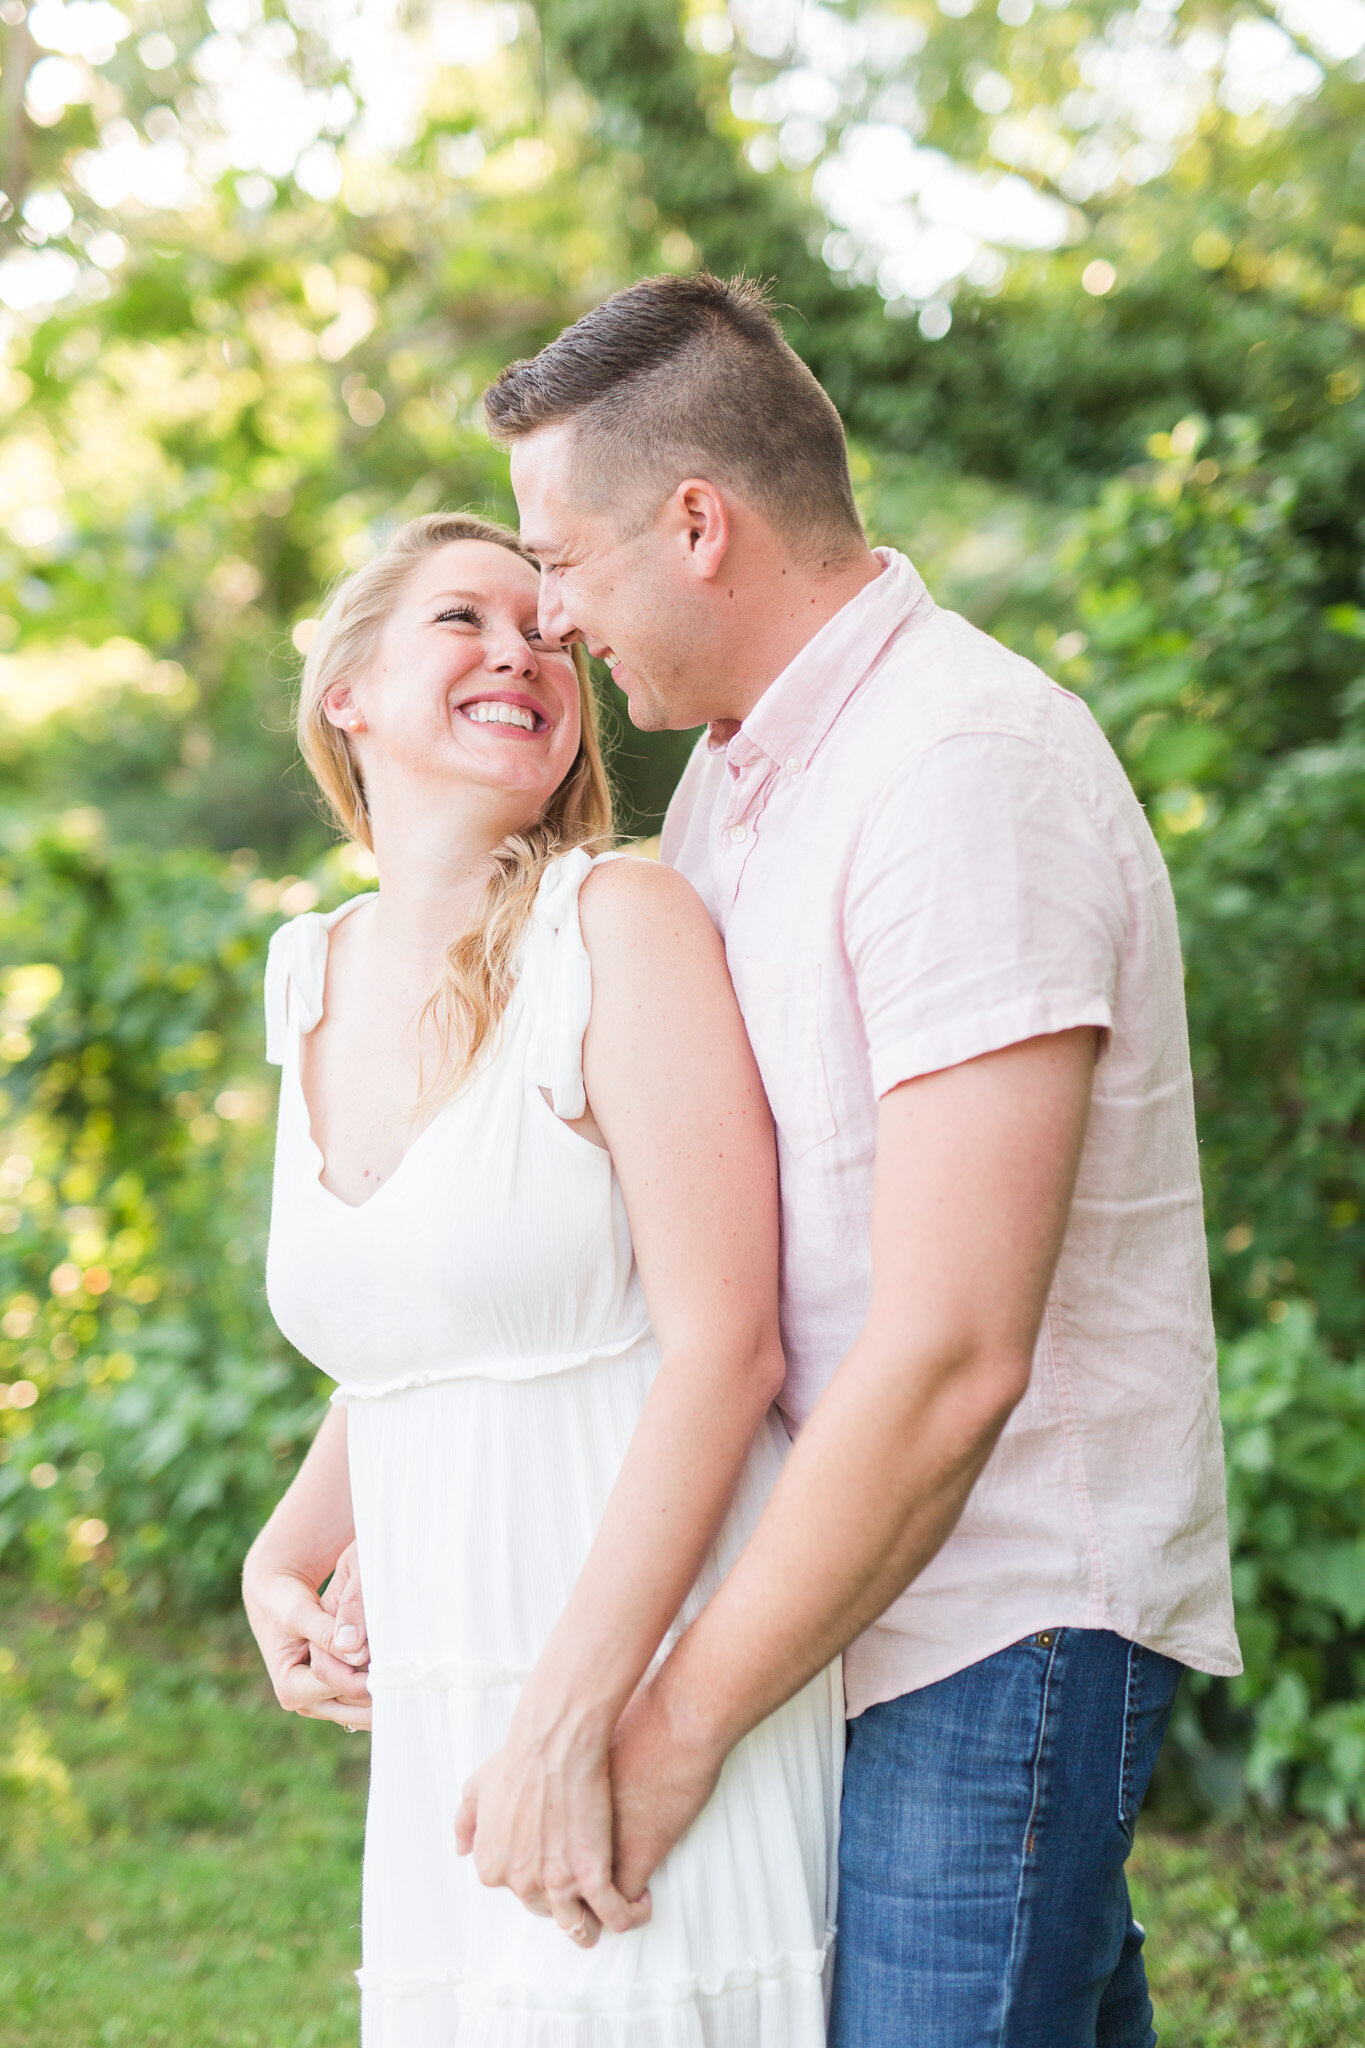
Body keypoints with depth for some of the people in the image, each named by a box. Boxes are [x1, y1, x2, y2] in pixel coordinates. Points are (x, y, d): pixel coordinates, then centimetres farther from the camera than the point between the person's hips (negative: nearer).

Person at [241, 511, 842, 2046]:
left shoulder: (621, 925, -11)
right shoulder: (317, 982, 8)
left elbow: (723, 1344, -17)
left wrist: (569, 1725, -19)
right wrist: (284, 1561, 9)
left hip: (644, 1705, -6)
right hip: (440, 1721, 6)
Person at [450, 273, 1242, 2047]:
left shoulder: (967, 771, -19)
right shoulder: (740, 770, 10)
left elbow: (951, 1360, -25)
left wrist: (674, 1727, -17)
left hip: (1010, 1610, -8)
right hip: (880, 1583, 8)